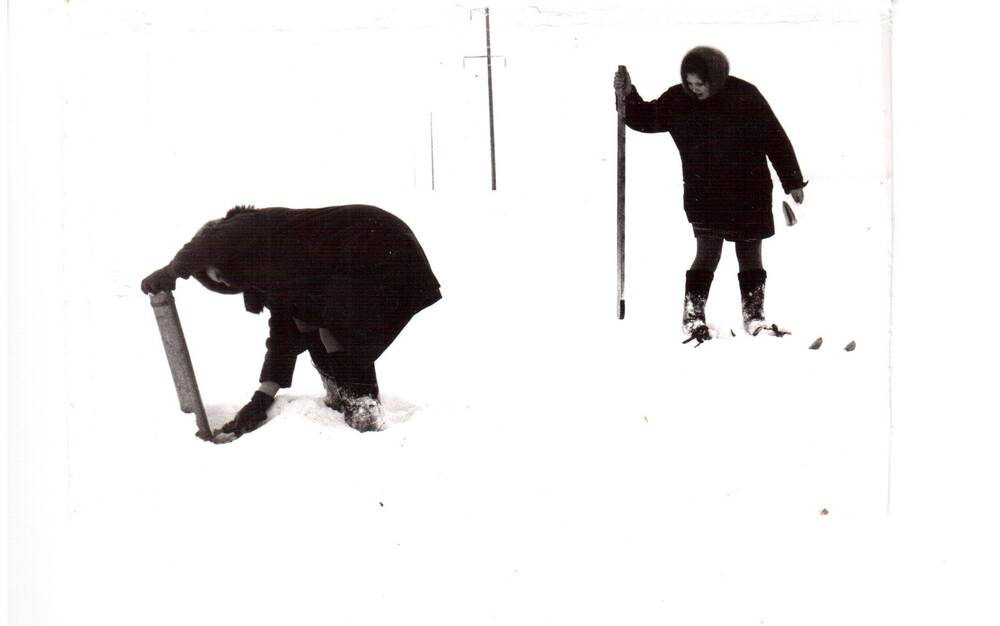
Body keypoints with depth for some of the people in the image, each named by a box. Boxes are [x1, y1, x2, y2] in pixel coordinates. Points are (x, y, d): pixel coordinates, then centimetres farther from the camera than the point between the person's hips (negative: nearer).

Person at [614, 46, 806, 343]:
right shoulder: (677, 100, -3)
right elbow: (647, 118, 13)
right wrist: (628, 96, -7)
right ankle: (692, 315, 0)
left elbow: (775, 138, -2)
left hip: (749, 191, 0)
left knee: (750, 252, 8)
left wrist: (792, 181, 1)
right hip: (704, 193, 0)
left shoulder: (744, 96, -8)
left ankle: (753, 315, 19)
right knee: (708, 251, -10)